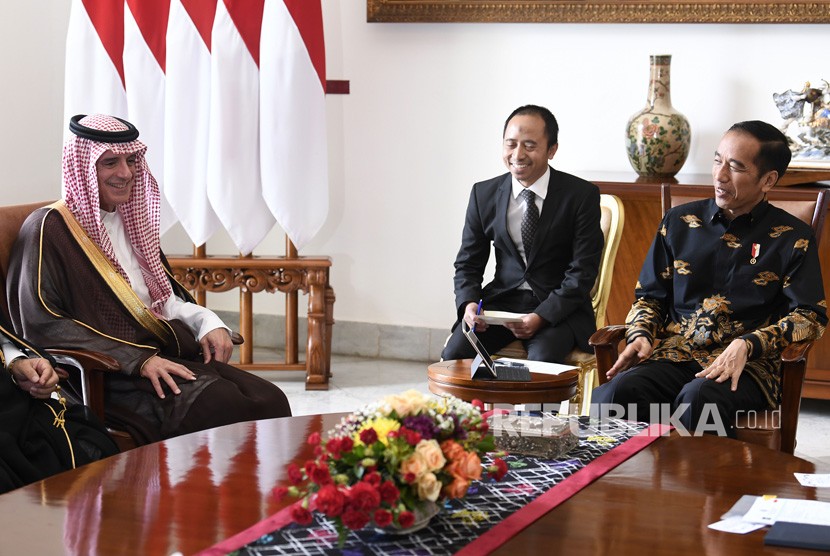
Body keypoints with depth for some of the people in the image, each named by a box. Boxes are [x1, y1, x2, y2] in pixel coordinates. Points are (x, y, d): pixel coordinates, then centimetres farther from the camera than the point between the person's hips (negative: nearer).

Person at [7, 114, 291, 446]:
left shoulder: (129, 220, 22)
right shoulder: (49, 229, -3)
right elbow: (43, 325, -13)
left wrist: (206, 322, 4)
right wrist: (137, 361, -18)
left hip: (168, 353, 7)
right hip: (107, 373, -7)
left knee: (270, 401, -18)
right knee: (222, 405, -31)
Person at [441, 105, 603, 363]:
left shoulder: (582, 195, -6)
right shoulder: (484, 194, 4)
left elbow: (582, 271, -8)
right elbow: (468, 263, 10)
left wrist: (541, 316, -21)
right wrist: (468, 303, -13)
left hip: (559, 306, -3)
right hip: (502, 300, 3)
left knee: (541, 360, -33)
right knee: (454, 354, -22)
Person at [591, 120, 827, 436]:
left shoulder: (792, 239, 7)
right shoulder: (679, 223, 16)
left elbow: (811, 316, 0)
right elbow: (649, 296, 22)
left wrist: (747, 345, -15)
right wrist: (640, 335, -1)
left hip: (747, 366, -2)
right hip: (672, 356, 3)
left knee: (697, 399, -38)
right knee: (615, 393, -31)